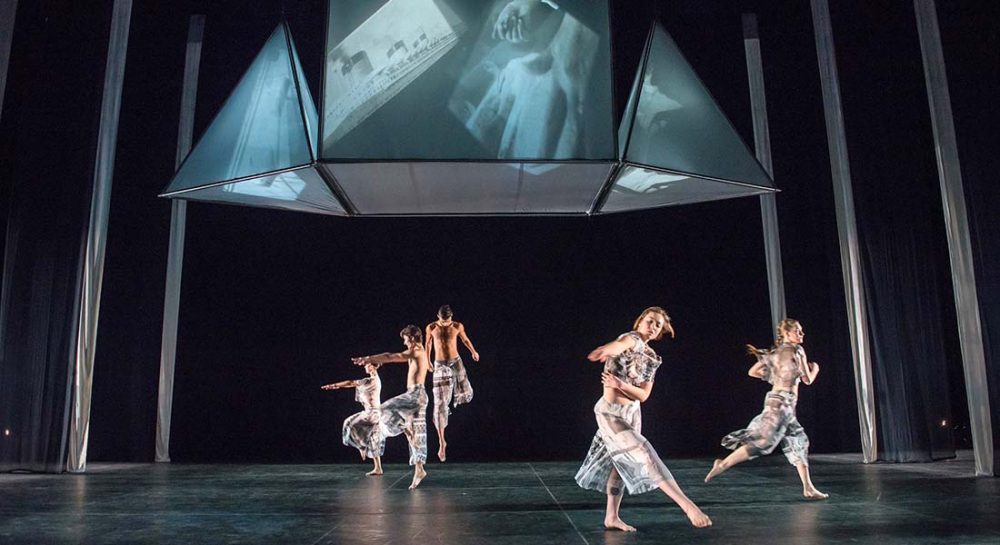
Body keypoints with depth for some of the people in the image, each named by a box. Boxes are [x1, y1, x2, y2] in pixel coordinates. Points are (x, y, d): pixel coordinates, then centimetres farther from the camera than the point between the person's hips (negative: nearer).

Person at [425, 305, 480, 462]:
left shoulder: (458, 326, -6)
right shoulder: (431, 328, -6)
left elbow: (465, 339, 13)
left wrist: (473, 352, 25)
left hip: (456, 361, 2)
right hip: (440, 365, -1)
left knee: (466, 394, -8)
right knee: (440, 404, -8)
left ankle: (455, 399, 35)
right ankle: (442, 442, -4)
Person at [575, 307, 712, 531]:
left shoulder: (652, 358, 5)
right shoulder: (631, 338, -14)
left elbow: (643, 395, -2)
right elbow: (618, 346, -39)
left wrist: (620, 385, -21)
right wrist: (605, 350, -62)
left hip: (632, 412, 9)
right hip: (610, 412, -8)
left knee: (621, 463, 14)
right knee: (646, 456, -13)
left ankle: (611, 517, 25)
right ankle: (687, 505, -14)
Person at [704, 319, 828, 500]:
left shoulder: (775, 352, 14)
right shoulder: (796, 350, -6)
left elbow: (752, 372, 13)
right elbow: (807, 380, -5)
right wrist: (815, 369, 15)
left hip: (782, 402, 9)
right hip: (782, 402, -9)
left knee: (798, 442, 13)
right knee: (762, 441, -13)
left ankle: (808, 488, 16)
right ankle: (723, 464, -14)